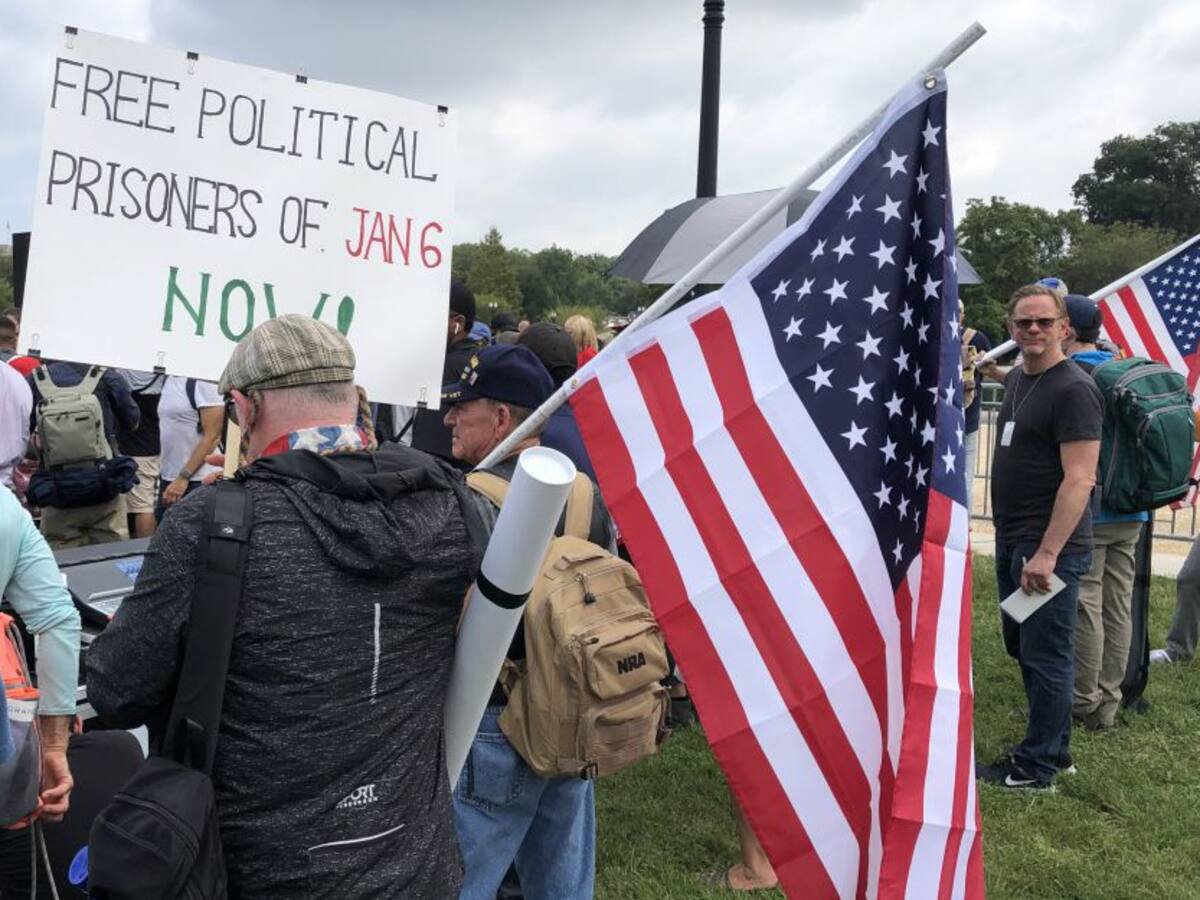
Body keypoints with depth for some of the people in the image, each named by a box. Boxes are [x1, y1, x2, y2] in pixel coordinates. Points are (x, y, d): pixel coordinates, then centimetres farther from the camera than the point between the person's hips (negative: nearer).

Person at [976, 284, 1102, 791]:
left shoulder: (1073, 389, -14)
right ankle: (1054, 747, 32)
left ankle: (1038, 766, 12)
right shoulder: (1016, 379, 13)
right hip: (1012, 540, 9)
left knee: (1045, 656, 0)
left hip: (1049, 548, -9)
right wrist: (1011, 538, 18)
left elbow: (1079, 479, -21)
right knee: (1022, 647, 17)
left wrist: (1047, 552, -25)